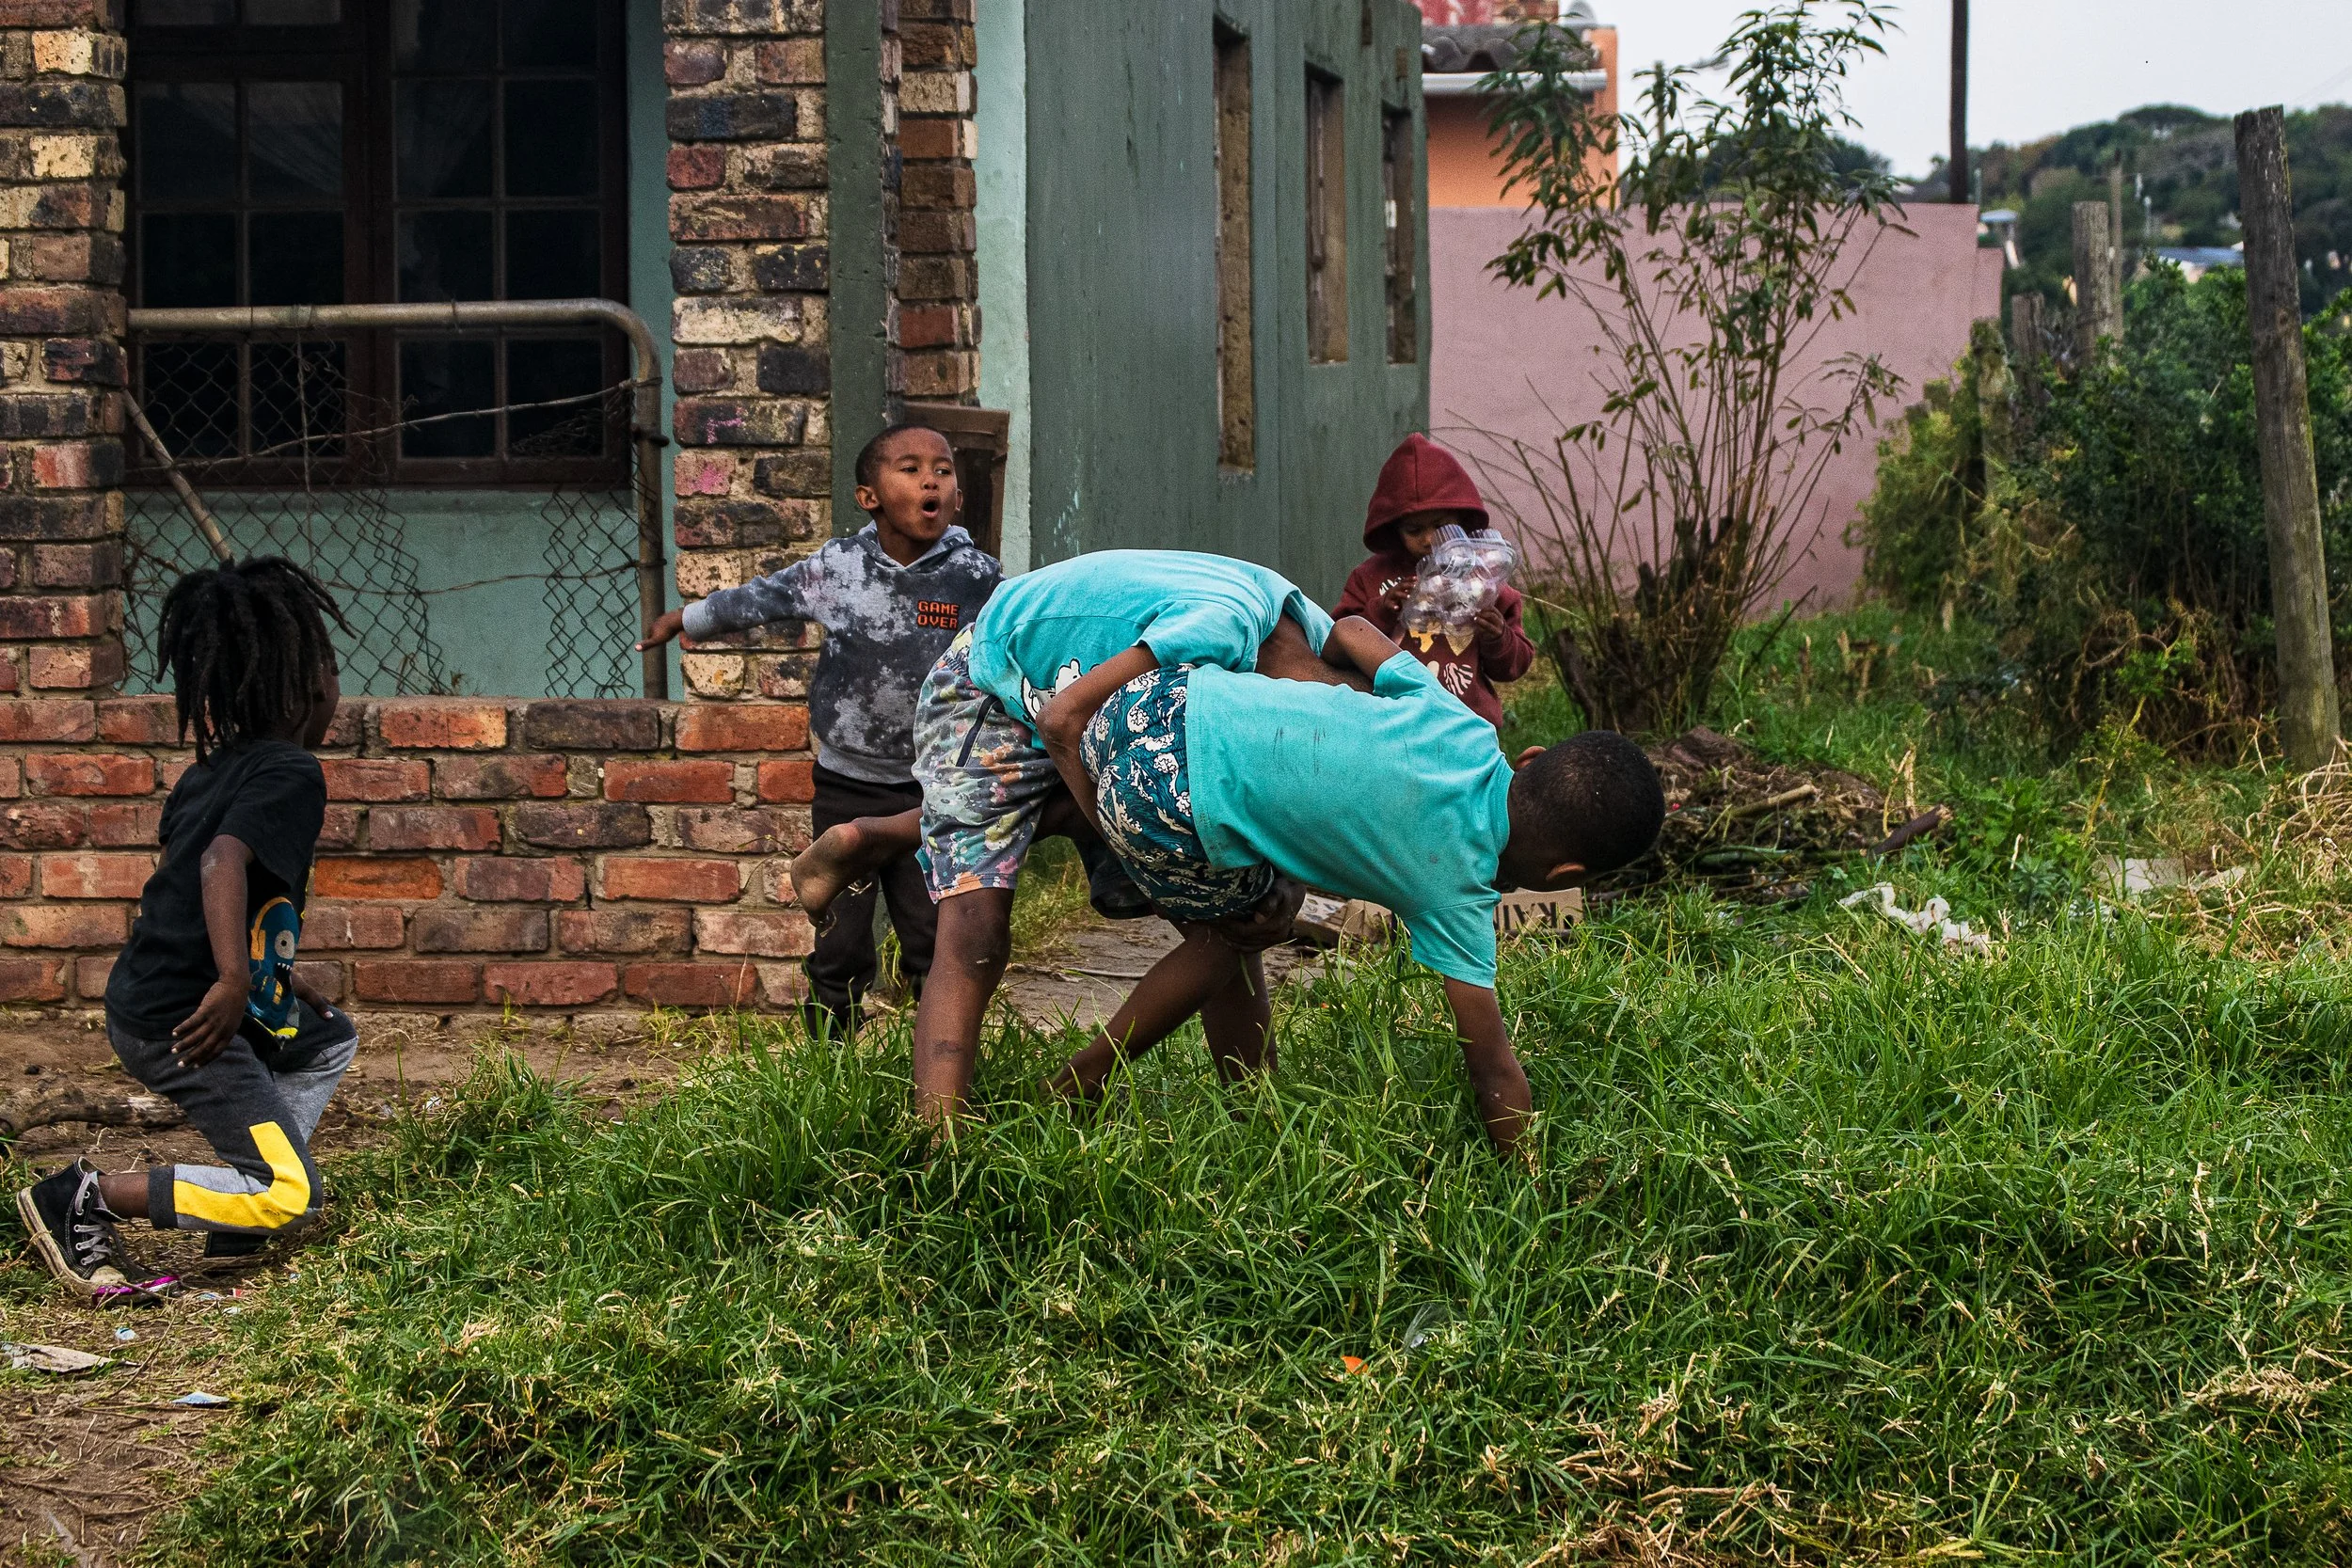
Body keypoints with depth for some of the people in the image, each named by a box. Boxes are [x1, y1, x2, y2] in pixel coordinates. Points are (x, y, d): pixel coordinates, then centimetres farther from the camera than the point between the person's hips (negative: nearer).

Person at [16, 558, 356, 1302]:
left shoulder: (211, 772, 16)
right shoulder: (291, 773, -12)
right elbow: (223, 862, -29)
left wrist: (279, 979, 32)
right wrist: (232, 983, -36)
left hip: (144, 997, 10)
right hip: (182, 1023, -10)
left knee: (330, 1040, 28)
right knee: (287, 1195, -9)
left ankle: (236, 1226, 19)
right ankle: (83, 1198, -8)